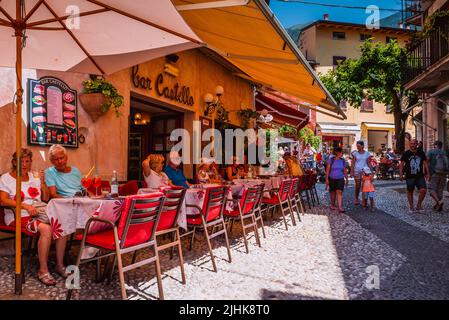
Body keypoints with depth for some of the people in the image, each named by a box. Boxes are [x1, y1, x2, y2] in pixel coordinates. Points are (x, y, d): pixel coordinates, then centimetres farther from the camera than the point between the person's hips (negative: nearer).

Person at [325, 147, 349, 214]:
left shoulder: (343, 161, 4)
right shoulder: (331, 160, -5)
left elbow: (345, 171, 12)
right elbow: (327, 170, -4)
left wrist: (346, 179, 14)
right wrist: (327, 179, -7)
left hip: (340, 179, 1)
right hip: (332, 179, -1)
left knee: (339, 192, -10)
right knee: (333, 192, 12)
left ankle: (340, 207, -13)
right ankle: (332, 205, 30)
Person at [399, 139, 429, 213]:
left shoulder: (421, 153, 5)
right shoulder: (406, 153, -1)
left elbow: (425, 163, 11)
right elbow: (401, 164, 1)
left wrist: (427, 173, 5)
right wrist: (401, 174, -6)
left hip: (420, 176, 1)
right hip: (410, 176, -1)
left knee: (423, 190, -12)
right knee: (410, 192, 7)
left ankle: (419, 205, 8)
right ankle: (411, 207, 21)